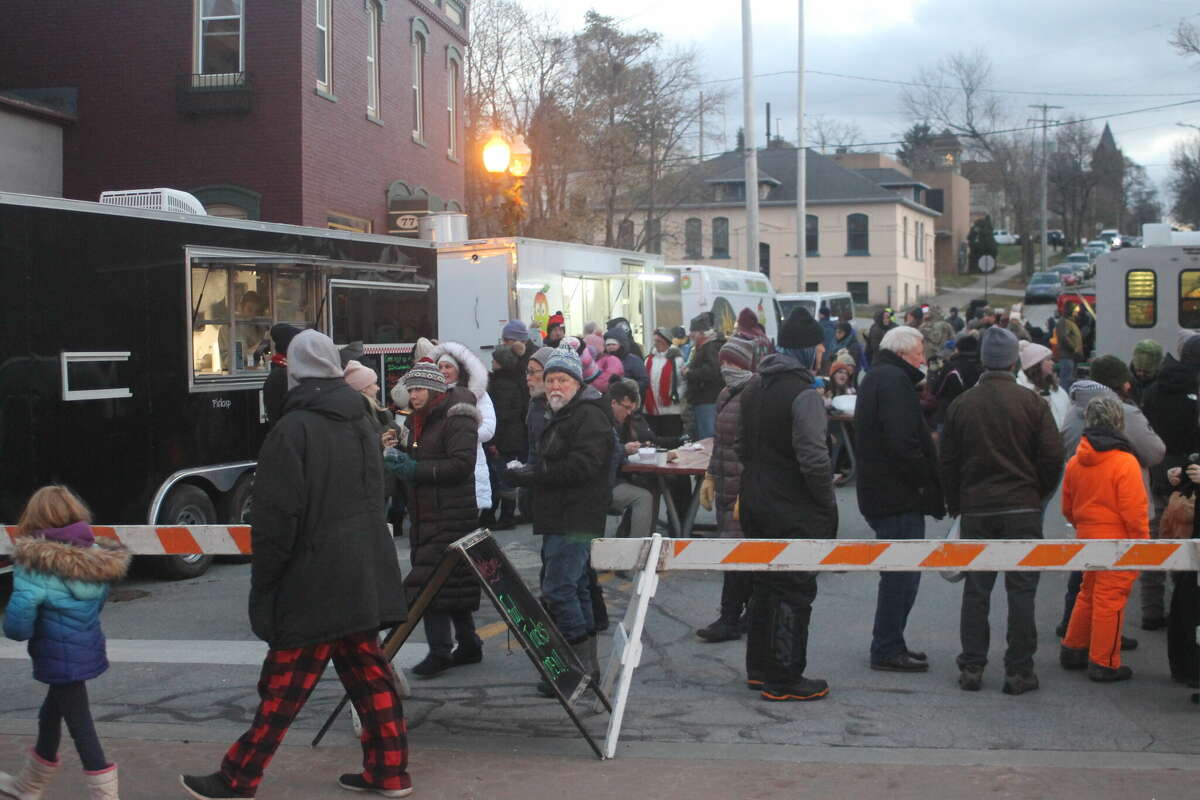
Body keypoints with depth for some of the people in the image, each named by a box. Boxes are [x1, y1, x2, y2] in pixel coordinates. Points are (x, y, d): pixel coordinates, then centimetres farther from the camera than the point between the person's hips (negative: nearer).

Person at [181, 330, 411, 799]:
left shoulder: (293, 431, -14)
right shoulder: (362, 426, 10)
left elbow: (277, 516, -15)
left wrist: (262, 581, -6)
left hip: (314, 584, -7)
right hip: (365, 580, 7)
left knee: (284, 686, -2)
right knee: (367, 673, 13)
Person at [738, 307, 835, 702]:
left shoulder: (754, 387, 10)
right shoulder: (803, 392, -18)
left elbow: (741, 445, 17)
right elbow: (813, 458, -22)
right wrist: (829, 505, -12)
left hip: (756, 504, 9)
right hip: (795, 511, -9)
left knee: (765, 584, 18)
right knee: (794, 591, 0)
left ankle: (759, 668, 27)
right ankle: (784, 679, 4)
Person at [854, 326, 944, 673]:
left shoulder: (875, 378, 20)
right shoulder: (894, 381, -14)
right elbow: (902, 443, -25)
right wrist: (926, 484, -15)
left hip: (879, 494, 11)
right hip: (899, 495, -11)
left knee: (899, 572, 17)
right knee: (901, 575, -5)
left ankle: (889, 645, 23)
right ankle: (888, 650, 0)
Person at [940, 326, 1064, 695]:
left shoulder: (961, 405, 2)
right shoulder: (1032, 403, -6)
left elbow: (947, 462, 6)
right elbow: (1052, 457, -5)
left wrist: (955, 505, 16)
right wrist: (1038, 494, 11)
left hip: (975, 509, 2)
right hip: (1022, 509, -2)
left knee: (976, 589, 9)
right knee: (1021, 589, 3)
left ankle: (972, 667, 10)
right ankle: (1019, 671, 5)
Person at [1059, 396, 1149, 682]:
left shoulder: (1075, 462, 4)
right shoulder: (1125, 462, -16)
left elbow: (1067, 508, 13)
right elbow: (1134, 511, -16)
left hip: (1086, 537, 7)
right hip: (1117, 540, -7)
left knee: (1088, 594, 21)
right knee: (1110, 600, 1)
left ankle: (1073, 650, 30)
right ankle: (1103, 663, 7)